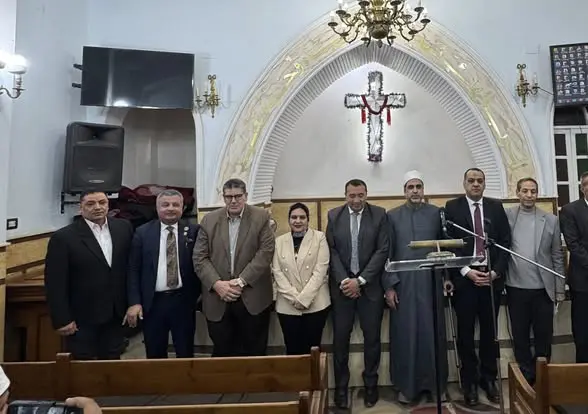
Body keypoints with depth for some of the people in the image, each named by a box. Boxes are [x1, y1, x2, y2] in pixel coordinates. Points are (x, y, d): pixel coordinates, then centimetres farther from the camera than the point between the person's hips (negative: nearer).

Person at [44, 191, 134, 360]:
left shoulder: (124, 228, 0)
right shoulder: (63, 237, -12)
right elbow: (55, 284, -11)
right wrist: (62, 320, -12)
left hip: (115, 314, 4)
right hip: (82, 318, -3)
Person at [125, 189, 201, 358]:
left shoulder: (193, 231, -1)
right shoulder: (143, 232, 1)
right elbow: (133, 270, 1)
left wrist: (197, 294, -2)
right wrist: (134, 302, -6)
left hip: (183, 301, -1)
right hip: (153, 302, 1)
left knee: (185, 354, 10)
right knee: (154, 355, 13)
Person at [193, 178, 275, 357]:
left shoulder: (261, 217, 0)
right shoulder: (209, 220, 6)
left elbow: (266, 252, -8)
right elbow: (200, 257, 2)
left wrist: (241, 281, -15)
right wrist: (216, 283, -12)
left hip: (252, 298, -1)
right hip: (218, 299, 2)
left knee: (254, 352, 8)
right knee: (221, 352, 10)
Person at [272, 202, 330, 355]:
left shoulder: (319, 237, 0)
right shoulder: (279, 241, 7)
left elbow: (320, 270, -7)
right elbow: (277, 272, 1)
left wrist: (303, 298, -13)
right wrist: (294, 297, -10)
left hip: (315, 303, -2)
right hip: (287, 306, 2)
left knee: (312, 349, 3)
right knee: (292, 349, 7)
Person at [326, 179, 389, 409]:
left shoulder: (379, 215, -2)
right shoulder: (334, 215, 3)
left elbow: (382, 251, -7)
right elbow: (332, 251, 0)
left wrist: (360, 280, -13)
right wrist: (343, 281, -11)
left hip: (370, 285, -1)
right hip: (342, 285, 1)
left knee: (372, 337, 8)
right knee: (340, 338, 6)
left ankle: (370, 385, 26)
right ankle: (341, 387, 21)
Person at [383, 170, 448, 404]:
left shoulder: (436, 214, 5)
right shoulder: (393, 216, 4)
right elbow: (387, 253, 1)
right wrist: (389, 286, -5)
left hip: (430, 283, 0)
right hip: (402, 284, 0)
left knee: (431, 333, 8)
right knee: (405, 334, 6)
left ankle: (434, 384, 24)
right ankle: (407, 385, 19)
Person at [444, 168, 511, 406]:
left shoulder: (496, 207, 8)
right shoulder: (452, 207, 0)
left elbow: (505, 242, 5)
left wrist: (496, 272, -6)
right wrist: (466, 272, -12)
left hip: (492, 277, 2)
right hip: (464, 277, -2)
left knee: (489, 331, 10)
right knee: (466, 332, 6)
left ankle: (489, 379, 24)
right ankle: (470, 381, 18)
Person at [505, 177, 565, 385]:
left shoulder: (551, 220, 4)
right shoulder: (506, 216, 0)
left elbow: (557, 256, 5)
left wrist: (560, 288, 4)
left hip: (543, 289, 1)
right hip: (516, 288, 0)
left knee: (544, 337, 9)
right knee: (520, 337, 10)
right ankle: (527, 377, 25)